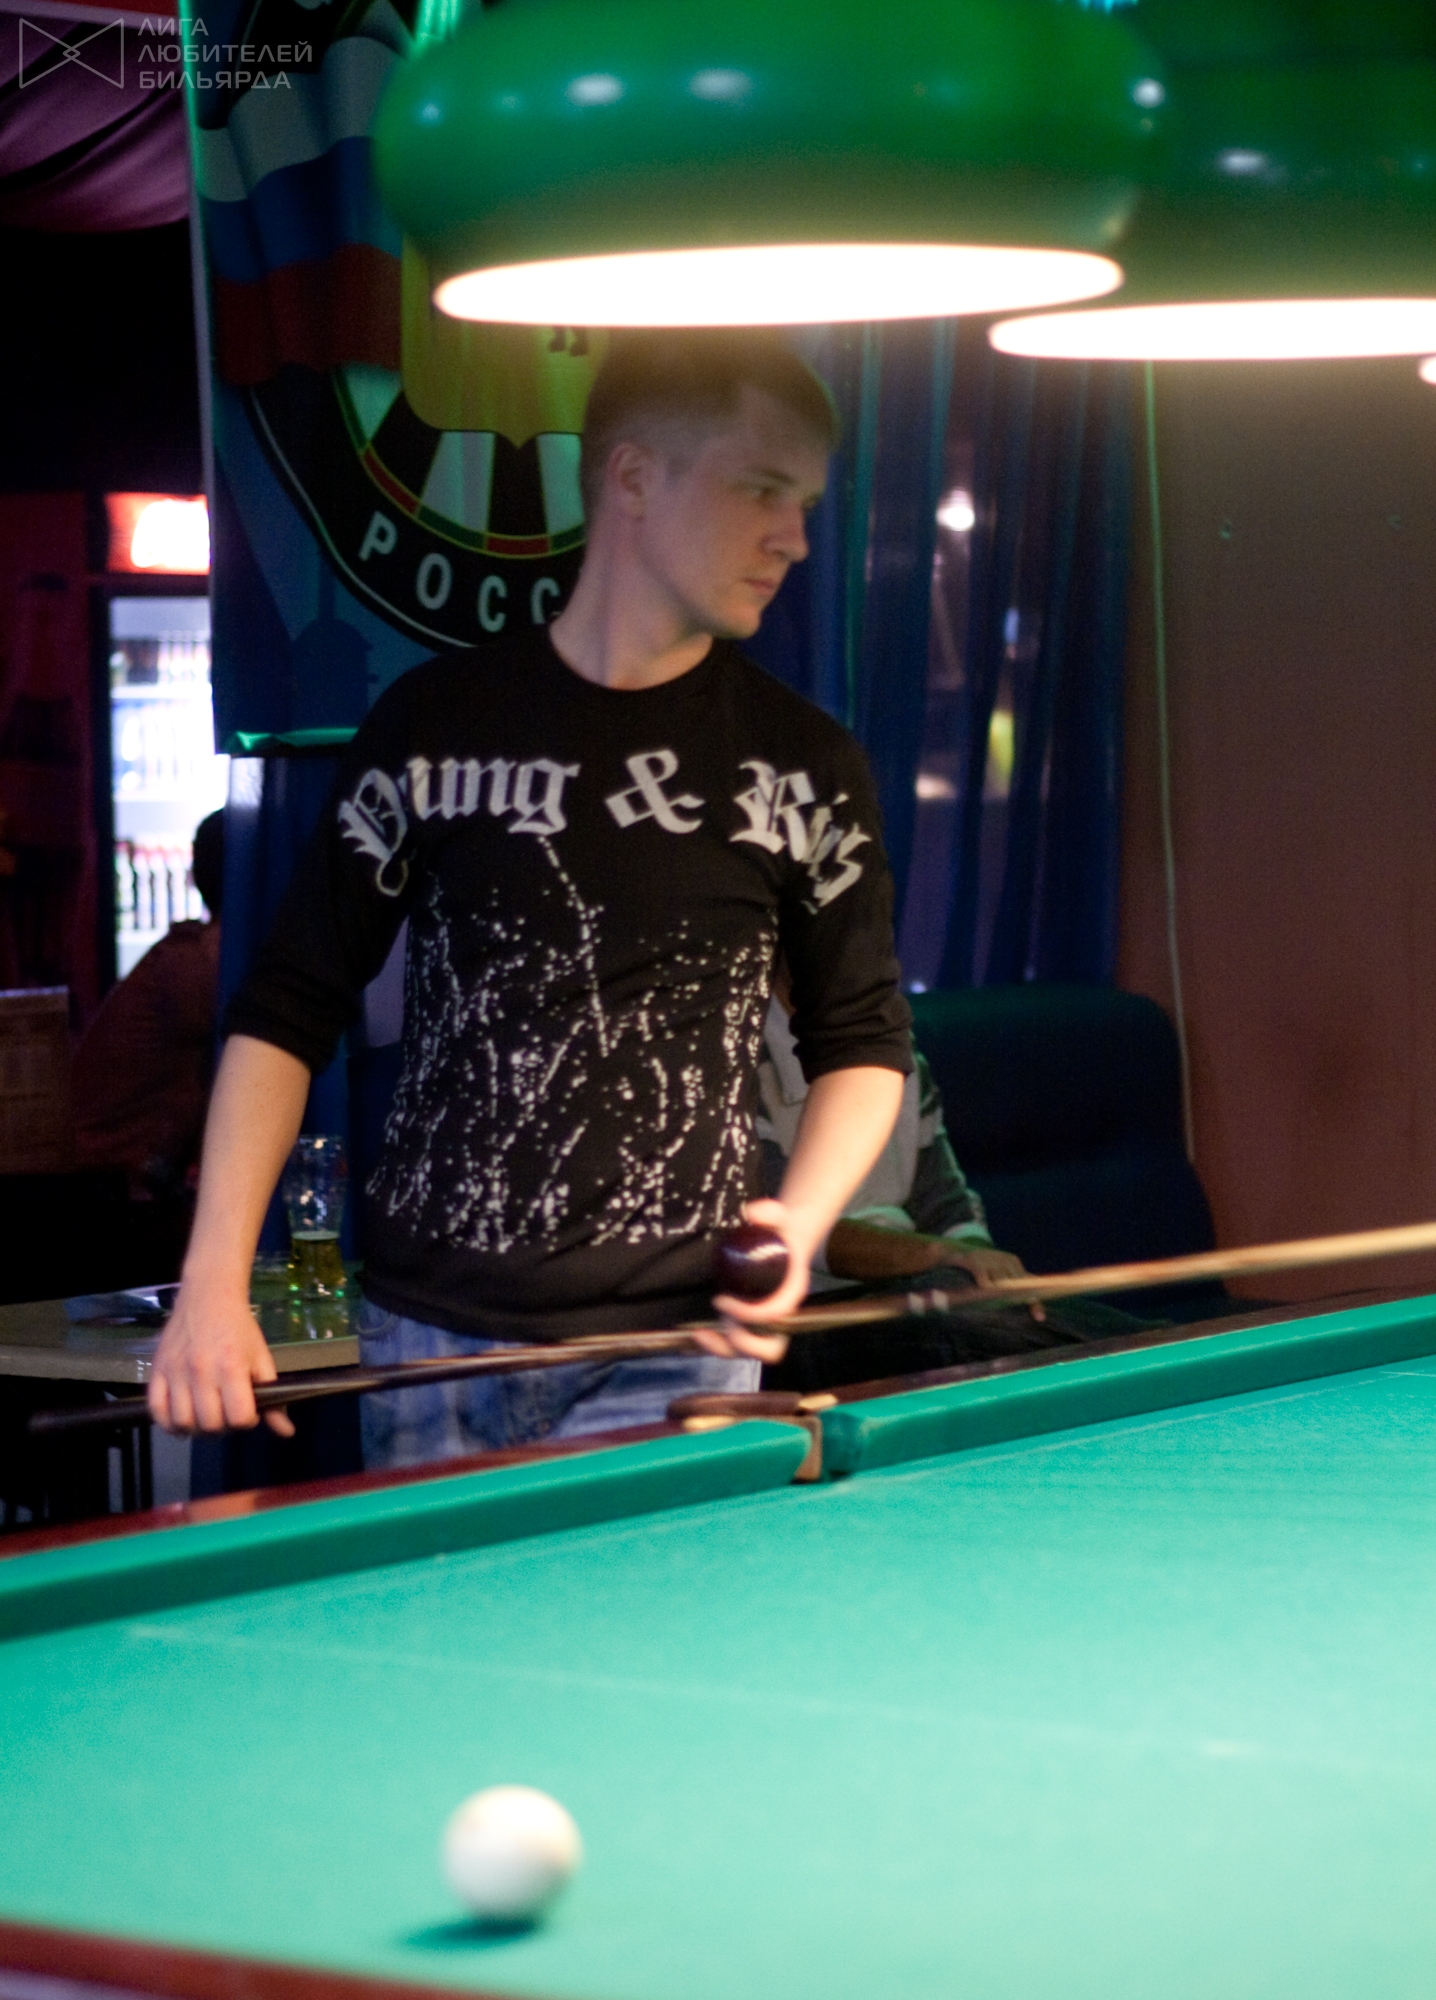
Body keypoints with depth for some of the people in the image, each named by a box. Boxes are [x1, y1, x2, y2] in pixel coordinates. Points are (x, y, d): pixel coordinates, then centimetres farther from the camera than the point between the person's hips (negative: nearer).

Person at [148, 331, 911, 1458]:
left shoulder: (807, 770, 3)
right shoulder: (436, 726, 3)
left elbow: (864, 1039, 12)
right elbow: (291, 1011, 6)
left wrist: (801, 1223, -8)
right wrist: (215, 1282, -5)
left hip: (669, 1354, -1)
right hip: (429, 1341, 1)